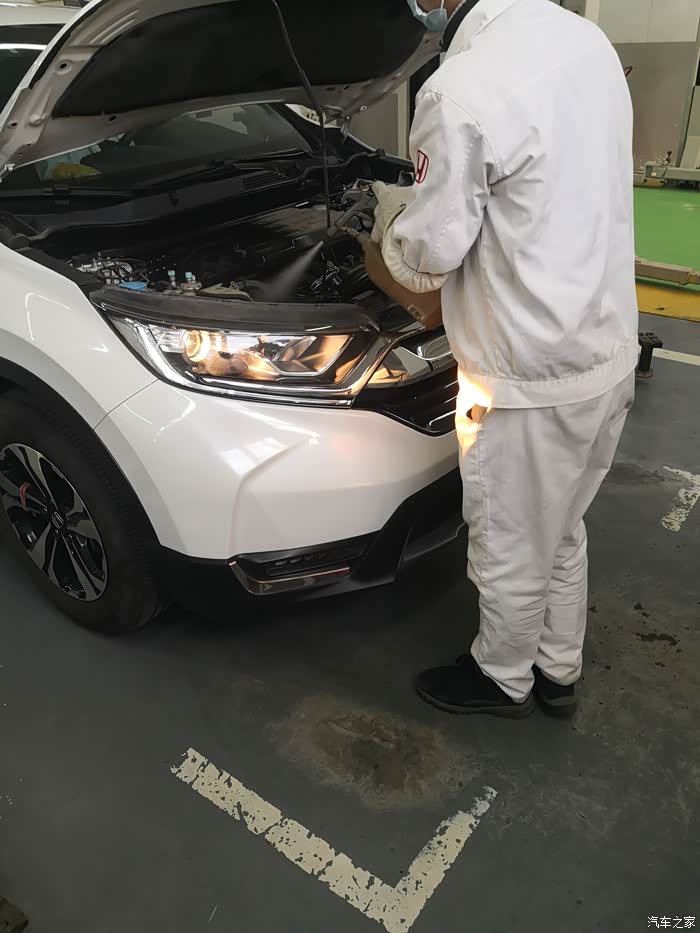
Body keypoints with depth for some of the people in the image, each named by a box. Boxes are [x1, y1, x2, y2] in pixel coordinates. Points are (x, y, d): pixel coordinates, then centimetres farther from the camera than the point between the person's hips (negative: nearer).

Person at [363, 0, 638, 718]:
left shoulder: (461, 92, -22)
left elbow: (425, 252, -15)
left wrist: (388, 223, 9)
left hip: (530, 377, -9)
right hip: (607, 351, 9)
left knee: (510, 553, 14)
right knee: (560, 533, 25)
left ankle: (504, 680, 40)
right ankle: (558, 671, 45)